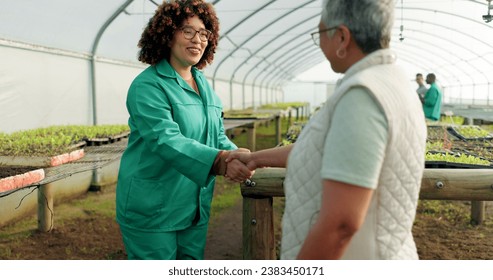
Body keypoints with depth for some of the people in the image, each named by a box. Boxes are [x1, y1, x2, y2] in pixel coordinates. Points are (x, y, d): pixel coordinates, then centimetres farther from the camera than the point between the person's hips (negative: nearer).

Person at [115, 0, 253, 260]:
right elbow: (166, 139, -29)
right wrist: (219, 161, -41)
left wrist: (237, 158, -9)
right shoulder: (148, 85, -15)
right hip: (152, 210, -7)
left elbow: (218, 137, 12)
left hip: (195, 208, 7)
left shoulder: (204, 85, 9)